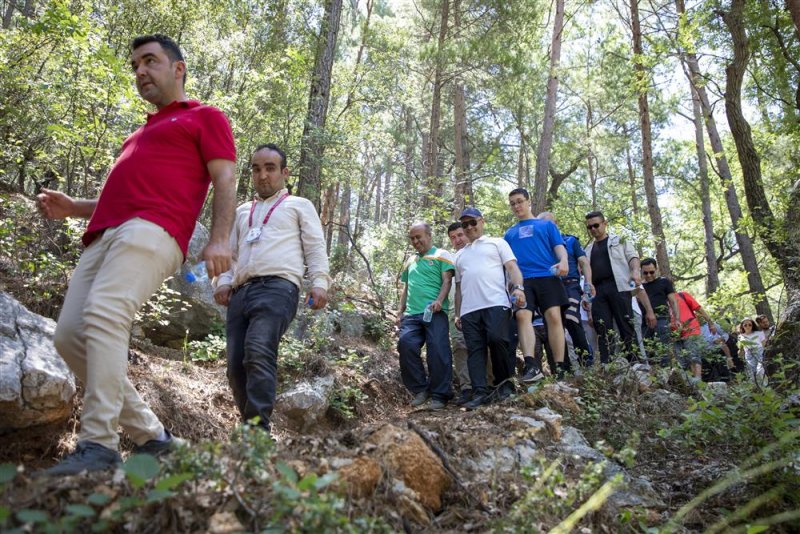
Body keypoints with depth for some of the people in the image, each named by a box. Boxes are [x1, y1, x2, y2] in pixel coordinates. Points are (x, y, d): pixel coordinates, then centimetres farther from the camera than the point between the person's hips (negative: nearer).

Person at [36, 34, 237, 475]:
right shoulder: (142, 133, 37)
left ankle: (98, 445, -24)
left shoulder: (206, 117, 14)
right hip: (106, 235, 9)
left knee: (103, 315, -27)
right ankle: (150, 435, 2)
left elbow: (225, 182, -1)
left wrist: (218, 239, -17)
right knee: (69, 335, -4)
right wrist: (72, 207, 22)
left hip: (152, 231, -8)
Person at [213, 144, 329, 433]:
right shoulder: (242, 211, 32)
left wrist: (319, 283, -7)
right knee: (236, 365, -4)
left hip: (278, 286, -5)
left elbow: (315, 247, 9)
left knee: (258, 353, -26)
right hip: (241, 291, 6)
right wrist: (223, 281, 10)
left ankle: (258, 427, -29)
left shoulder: (299, 205, 19)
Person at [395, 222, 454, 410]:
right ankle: (420, 389, -1)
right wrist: (401, 310, 18)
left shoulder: (441, 255, 7)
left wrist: (439, 301, -20)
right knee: (405, 345, -14)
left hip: (435, 313, -5)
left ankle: (439, 395, 1)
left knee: (438, 352, -10)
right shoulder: (411, 261, 26)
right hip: (412, 314, 5)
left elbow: (447, 281, -3)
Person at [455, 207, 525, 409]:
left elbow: (512, 267, 3)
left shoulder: (497, 243, 16)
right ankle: (480, 393, -6)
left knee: (497, 340, -20)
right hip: (469, 309, 5)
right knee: (475, 350, -4)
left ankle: (504, 382, 0)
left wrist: (518, 288, -16)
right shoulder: (460, 255, 28)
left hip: (496, 303, -4)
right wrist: (457, 313, 17)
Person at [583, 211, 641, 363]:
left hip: (618, 286, -3)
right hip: (597, 290, 3)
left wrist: (635, 270, -16)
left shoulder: (619, 240, 15)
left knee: (626, 324, -8)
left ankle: (633, 362, -7)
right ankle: (605, 365, -7)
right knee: (602, 329, -5)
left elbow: (632, 256, 4)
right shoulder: (589, 249, 24)